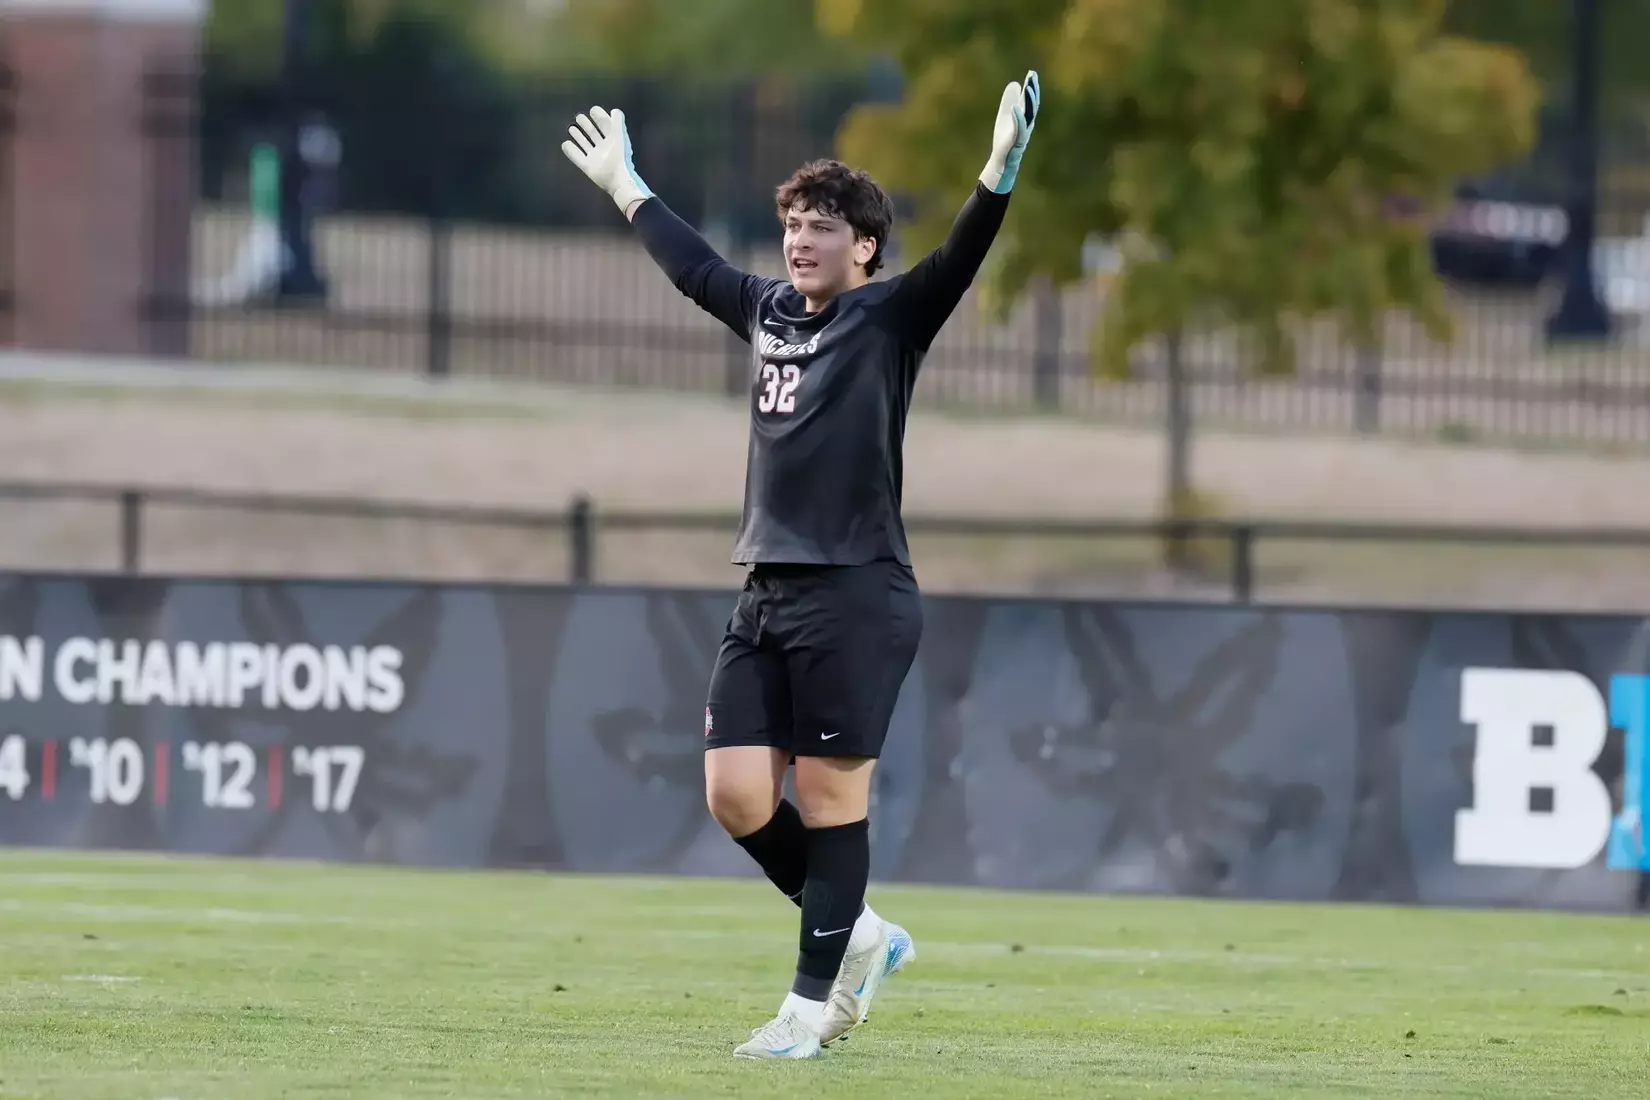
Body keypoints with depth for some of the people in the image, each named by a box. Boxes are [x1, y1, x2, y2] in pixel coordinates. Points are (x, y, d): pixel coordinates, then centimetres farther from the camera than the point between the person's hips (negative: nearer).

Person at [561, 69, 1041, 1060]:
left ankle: (813, 1004, 4)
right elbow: (693, 264, 32)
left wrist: (998, 177, -36)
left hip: (857, 598, -7)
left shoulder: (891, 318, -3)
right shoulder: (769, 310, 15)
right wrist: (627, 190, 43)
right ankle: (862, 938, 20)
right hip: (767, 595, 7)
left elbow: (957, 263, -20)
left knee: (831, 799, -4)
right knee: (737, 798, 1)